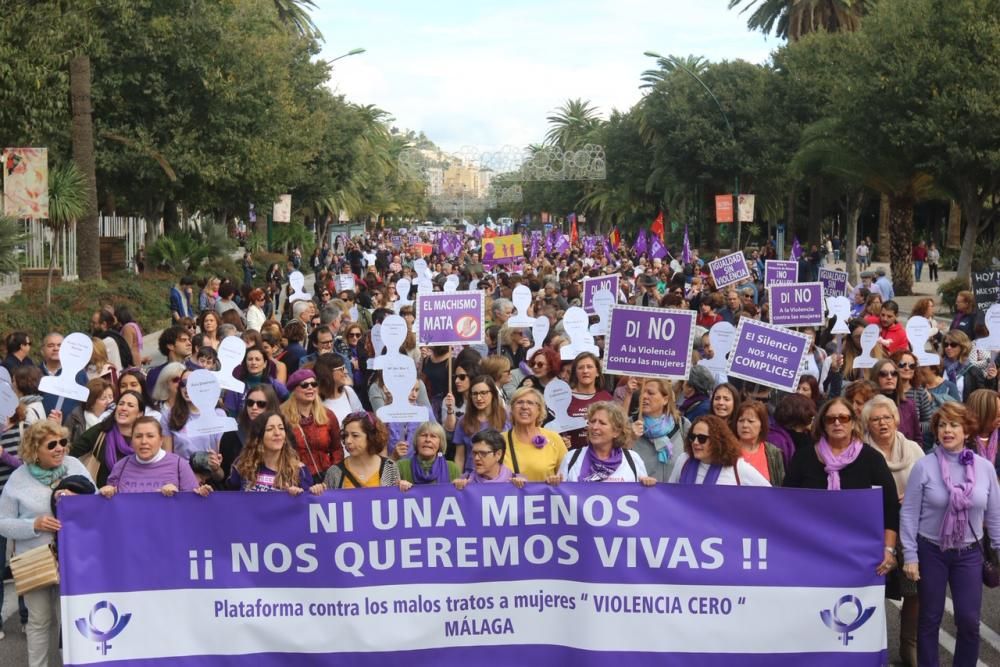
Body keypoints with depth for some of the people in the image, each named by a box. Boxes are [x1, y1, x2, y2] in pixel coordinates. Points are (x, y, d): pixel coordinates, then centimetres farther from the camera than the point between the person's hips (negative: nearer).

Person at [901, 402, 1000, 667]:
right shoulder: (923, 466, -10)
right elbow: (909, 513, -7)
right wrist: (910, 556, -9)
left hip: (969, 554, 2)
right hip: (931, 551, -2)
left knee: (969, 621, 2)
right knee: (930, 619, 8)